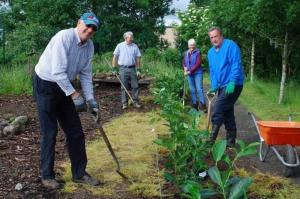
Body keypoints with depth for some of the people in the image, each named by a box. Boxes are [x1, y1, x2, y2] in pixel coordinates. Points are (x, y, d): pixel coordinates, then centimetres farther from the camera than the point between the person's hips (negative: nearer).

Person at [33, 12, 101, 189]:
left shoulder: (90, 46, -1)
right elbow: (57, 72, -29)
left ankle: (79, 173, 17)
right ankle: (47, 175, 12)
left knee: (75, 131, 7)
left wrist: (90, 99, -3)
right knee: (49, 132, -4)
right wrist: (74, 94, -29)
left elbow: (86, 74, 5)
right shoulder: (64, 37, -24)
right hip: (45, 83, -7)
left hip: (64, 86, 7)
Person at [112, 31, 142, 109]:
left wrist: (138, 70, 2)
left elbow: (138, 58, 7)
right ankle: (124, 103, 11)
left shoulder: (135, 46, 6)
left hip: (133, 68, 2)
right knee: (124, 87, 3)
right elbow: (115, 57, 3)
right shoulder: (120, 46, 1)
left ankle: (136, 102, 12)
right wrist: (114, 68, -2)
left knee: (135, 86, 2)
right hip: (123, 69, -1)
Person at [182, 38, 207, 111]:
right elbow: (183, 62, 18)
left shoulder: (197, 52, -8)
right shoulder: (186, 53, 8)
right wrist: (184, 67, -4)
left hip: (197, 73, -5)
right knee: (192, 90, 9)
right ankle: (194, 104, 17)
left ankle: (202, 105, -8)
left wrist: (190, 71, -17)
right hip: (190, 74, 5)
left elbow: (198, 63, -15)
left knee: (199, 89, -10)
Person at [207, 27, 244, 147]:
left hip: (232, 85, -8)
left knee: (217, 112, -14)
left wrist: (232, 82, -26)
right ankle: (231, 142, 21)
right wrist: (214, 86, 5)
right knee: (227, 113, 12)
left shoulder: (230, 45, -9)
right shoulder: (211, 52, 14)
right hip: (222, 86, 8)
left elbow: (236, 65, -18)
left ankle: (211, 140, -8)